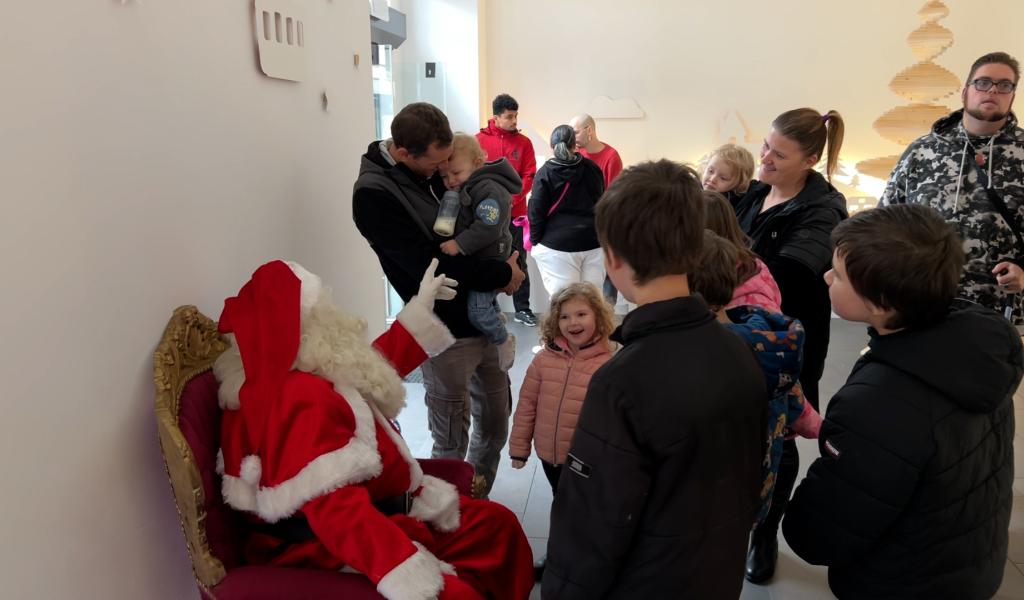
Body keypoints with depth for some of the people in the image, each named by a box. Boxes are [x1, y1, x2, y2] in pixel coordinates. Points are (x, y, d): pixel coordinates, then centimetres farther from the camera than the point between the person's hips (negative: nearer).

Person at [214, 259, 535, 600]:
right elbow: (337, 510, -37)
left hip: (375, 514, 11)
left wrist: (420, 309, 24)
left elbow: (377, 369, 24)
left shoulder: (307, 382, 5)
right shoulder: (303, 399, -28)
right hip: (331, 551, -10)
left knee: (496, 524, 10)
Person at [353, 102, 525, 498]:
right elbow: (429, 263, -23)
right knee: (452, 443, 6)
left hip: (485, 318, 7)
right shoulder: (373, 196, -17)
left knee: (496, 424, 18)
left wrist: (506, 265, -1)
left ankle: (478, 501, 39)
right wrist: (502, 275, -14)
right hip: (447, 334, -7)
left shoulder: (435, 169, 5)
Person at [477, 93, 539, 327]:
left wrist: (511, 200, -14)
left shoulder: (523, 142, 3)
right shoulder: (480, 140, 0)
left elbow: (529, 176, -1)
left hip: (515, 212, 1)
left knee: (518, 261, 5)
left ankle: (522, 308, 14)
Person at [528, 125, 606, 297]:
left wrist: (535, 240, 4)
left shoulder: (545, 173, -5)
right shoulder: (592, 168, 7)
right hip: (593, 244, 4)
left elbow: (536, 211, -6)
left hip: (557, 247, -4)